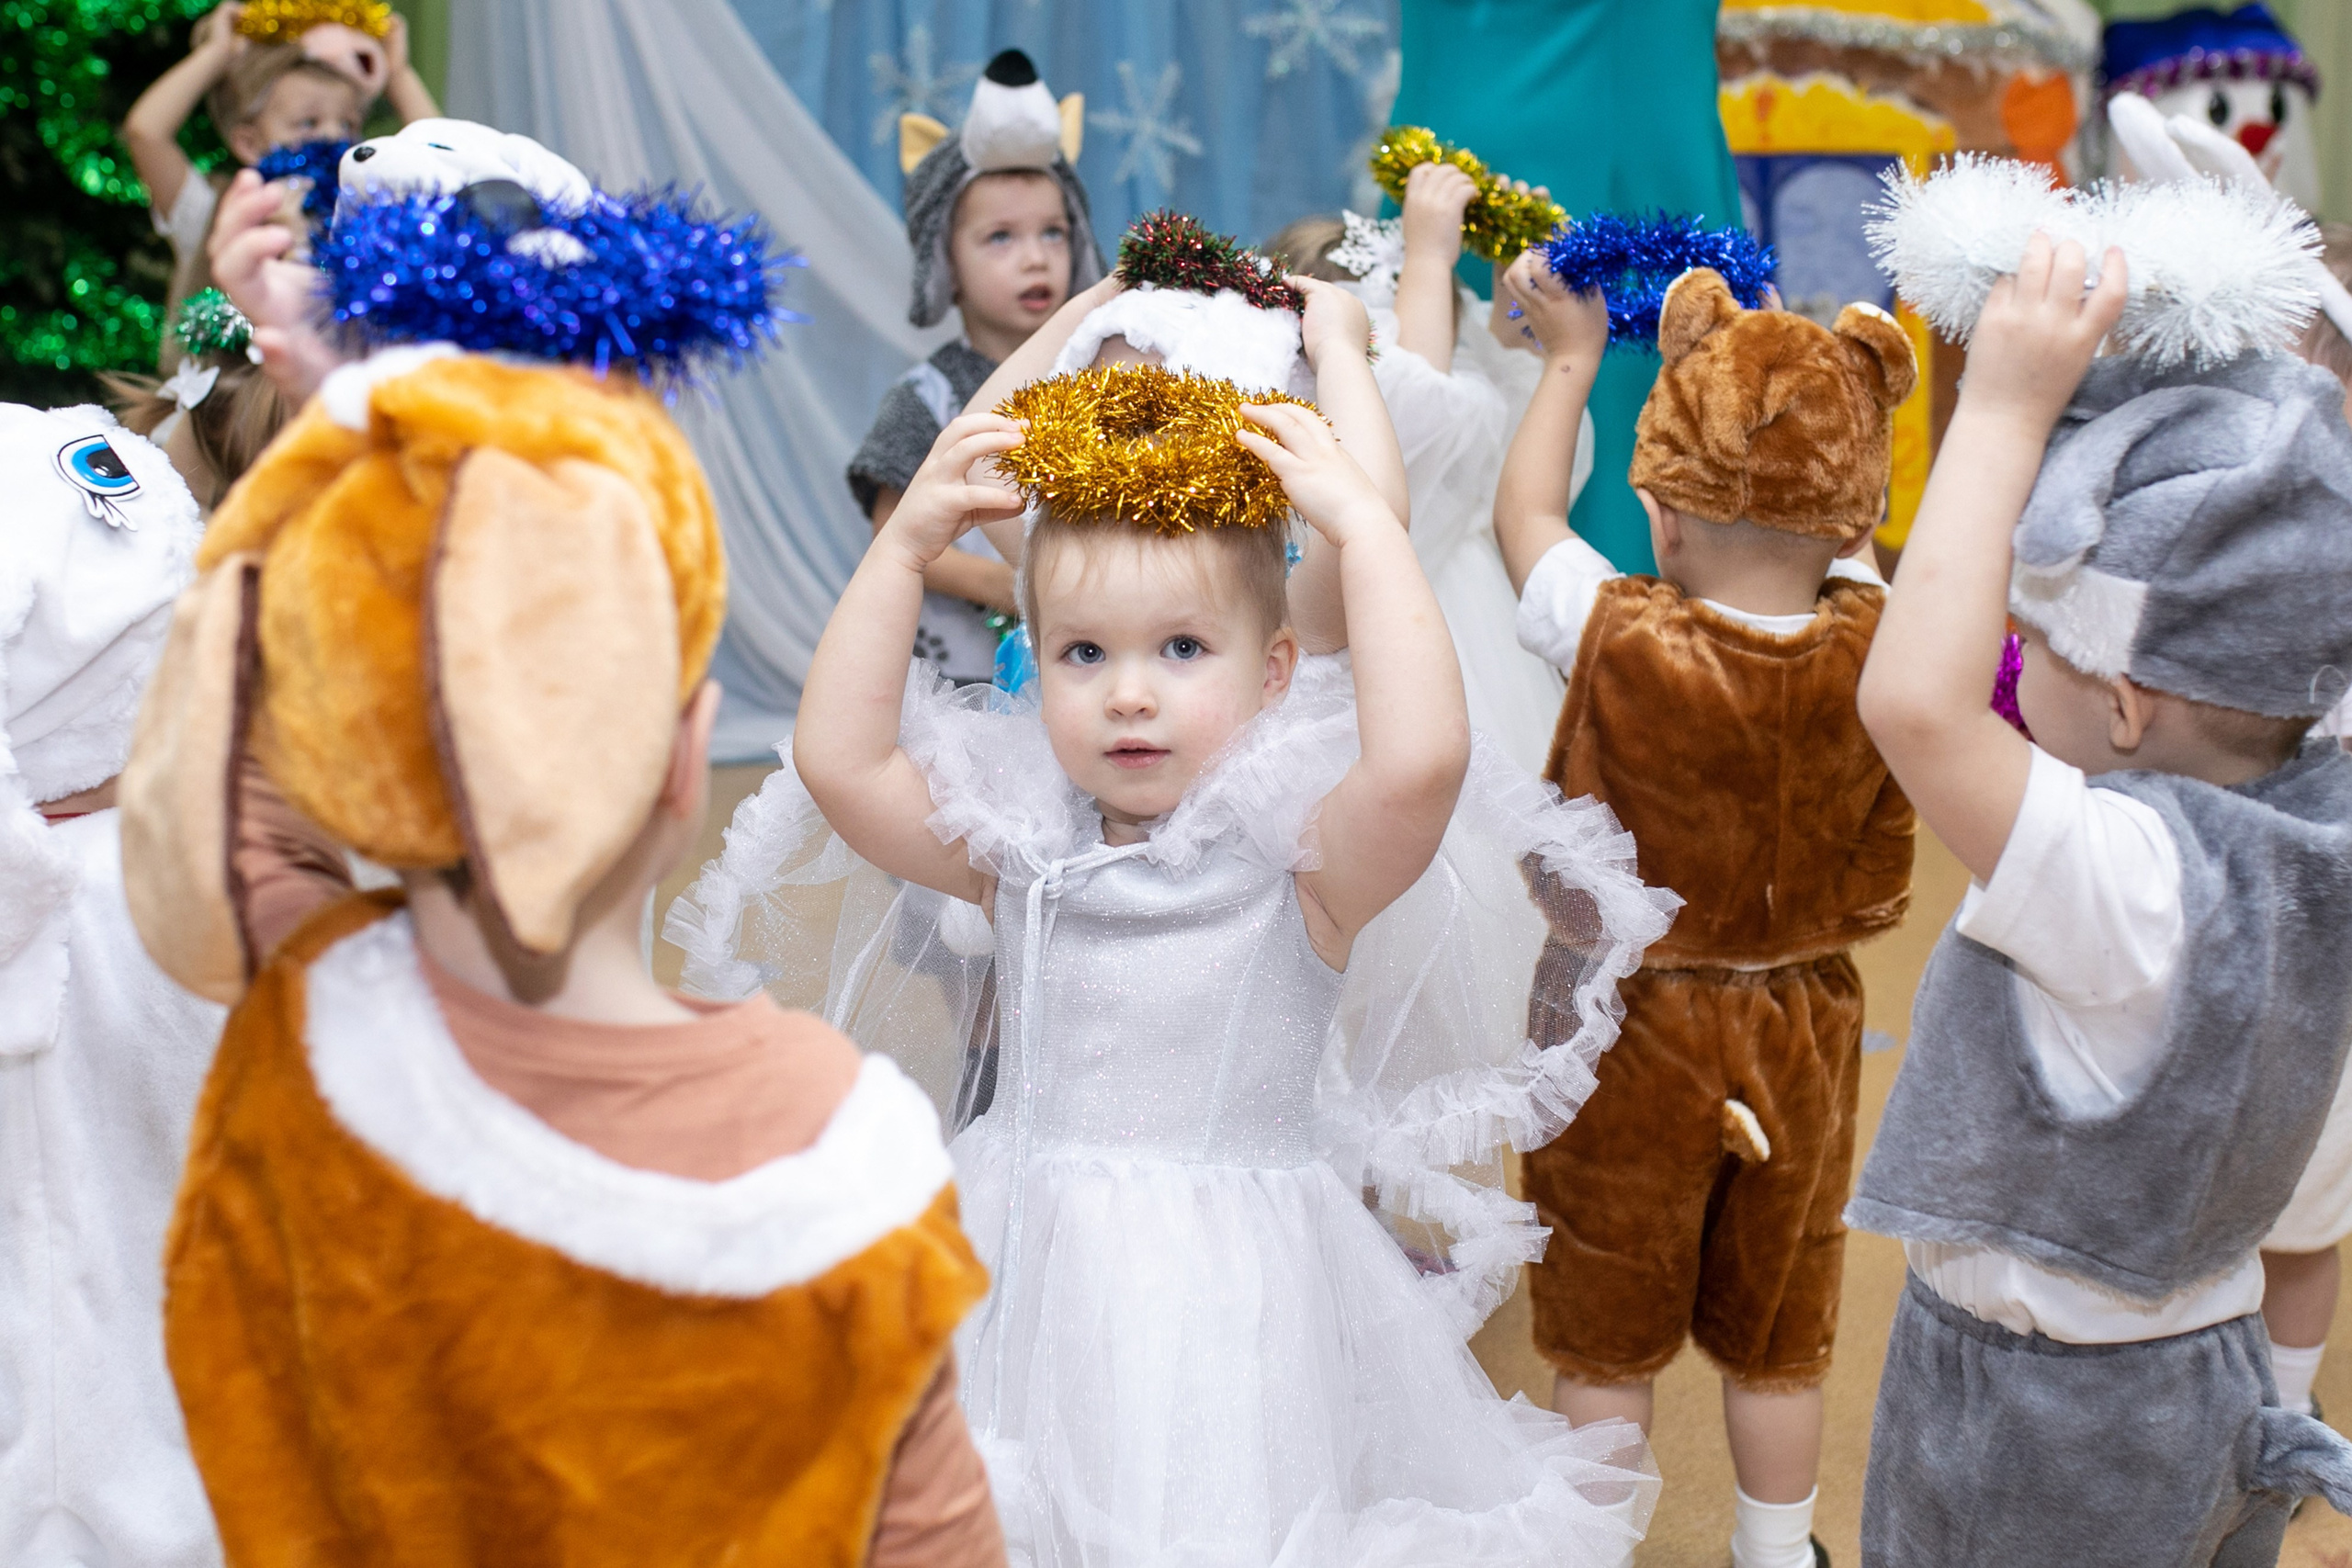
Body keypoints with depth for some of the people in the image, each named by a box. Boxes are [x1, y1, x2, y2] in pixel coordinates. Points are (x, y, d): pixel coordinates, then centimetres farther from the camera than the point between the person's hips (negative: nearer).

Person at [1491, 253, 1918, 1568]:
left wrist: (1574, 359, 8)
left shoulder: (1619, 643, -25)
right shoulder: (1871, 649, -18)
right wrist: (1756, 362, 9)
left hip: (1634, 1027, -3)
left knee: (1608, 1335, 16)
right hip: (1803, 1030, 3)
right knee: (1781, 1336, 22)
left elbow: (1525, 513, -5)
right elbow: (1842, 531, 4)